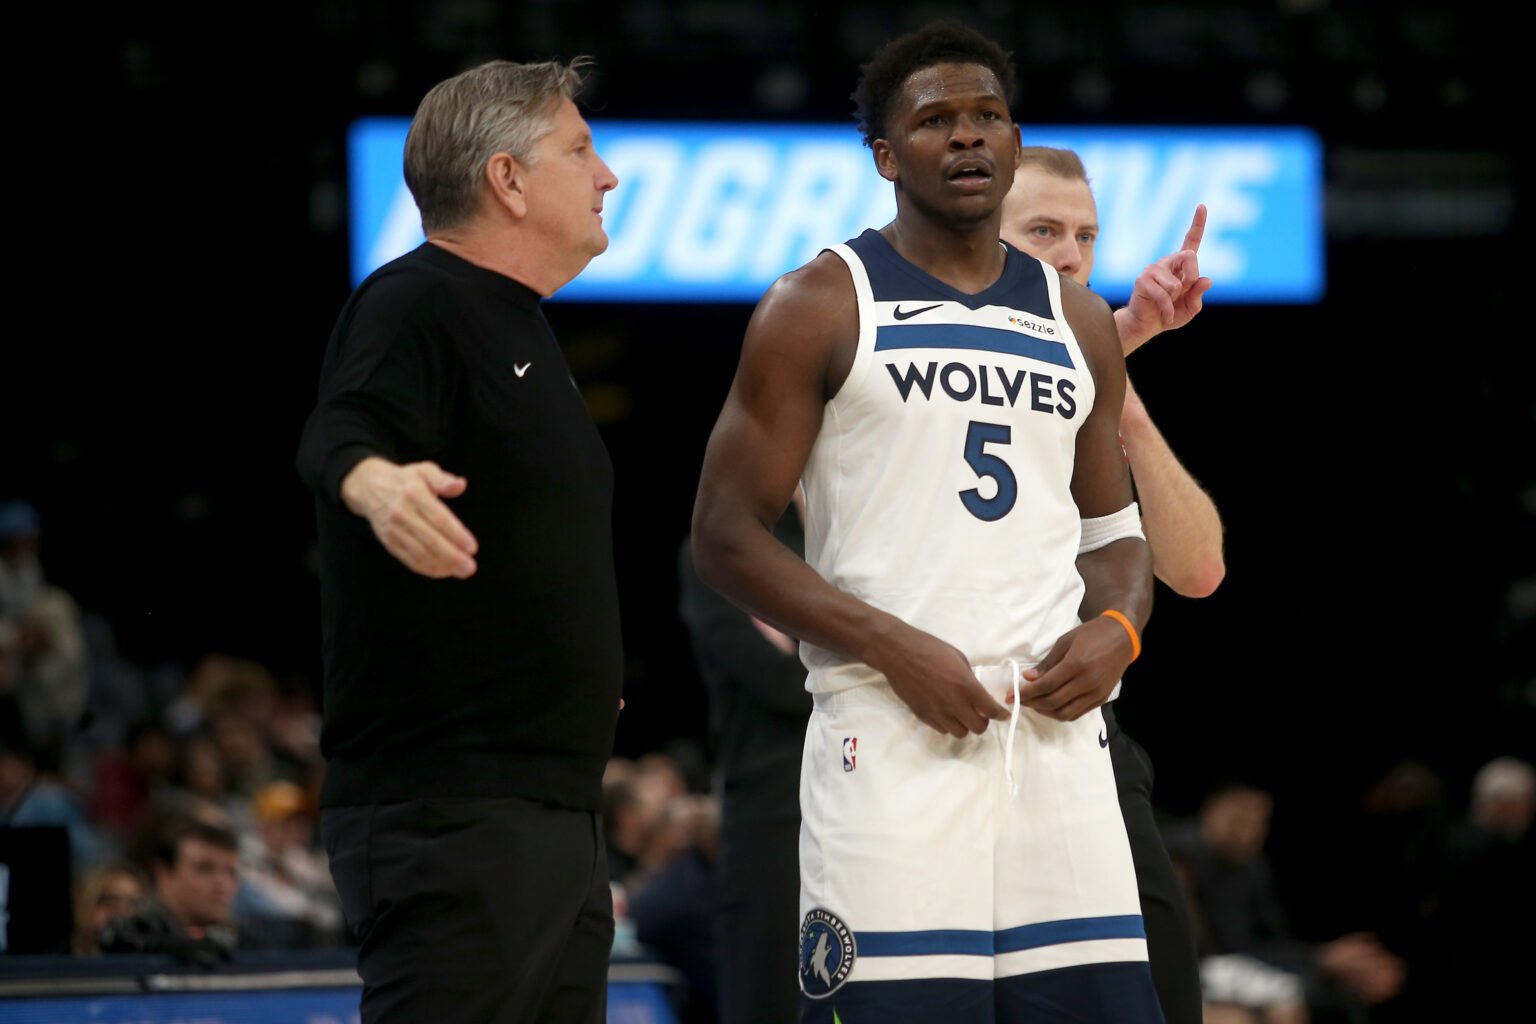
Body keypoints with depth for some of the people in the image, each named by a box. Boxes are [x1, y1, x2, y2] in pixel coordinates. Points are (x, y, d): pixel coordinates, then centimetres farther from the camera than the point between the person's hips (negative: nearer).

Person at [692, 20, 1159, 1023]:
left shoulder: (1078, 321, 17)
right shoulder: (820, 307, 2)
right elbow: (726, 535, -2)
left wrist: (1117, 630, 0)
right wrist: (892, 647, -14)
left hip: (1055, 727, 5)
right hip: (891, 733, -5)